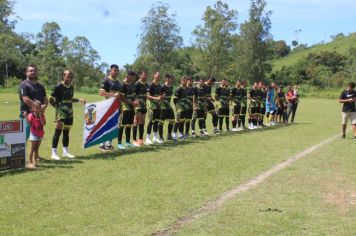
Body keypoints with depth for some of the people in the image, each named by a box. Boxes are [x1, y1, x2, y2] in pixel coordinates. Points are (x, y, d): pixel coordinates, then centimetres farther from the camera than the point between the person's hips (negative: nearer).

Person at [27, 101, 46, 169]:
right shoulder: (31, 115, -10)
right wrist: (26, 117, -32)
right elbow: (28, 123, -20)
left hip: (40, 134, 5)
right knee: (32, 149, -5)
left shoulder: (42, 115, 3)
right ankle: (30, 163, -1)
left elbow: (43, 124, -10)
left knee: (37, 149, 11)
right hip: (34, 134, -5)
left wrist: (40, 116, -15)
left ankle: (34, 162, 19)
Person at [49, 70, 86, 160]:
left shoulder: (71, 87, 12)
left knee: (66, 132, 13)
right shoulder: (58, 87, -10)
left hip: (69, 113, 7)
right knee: (58, 131, -7)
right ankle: (54, 153, -2)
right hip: (61, 113, -7)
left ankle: (65, 151, 21)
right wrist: (57, 107, -11)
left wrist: (79, 100, 11)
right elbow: (51, 100, -7)